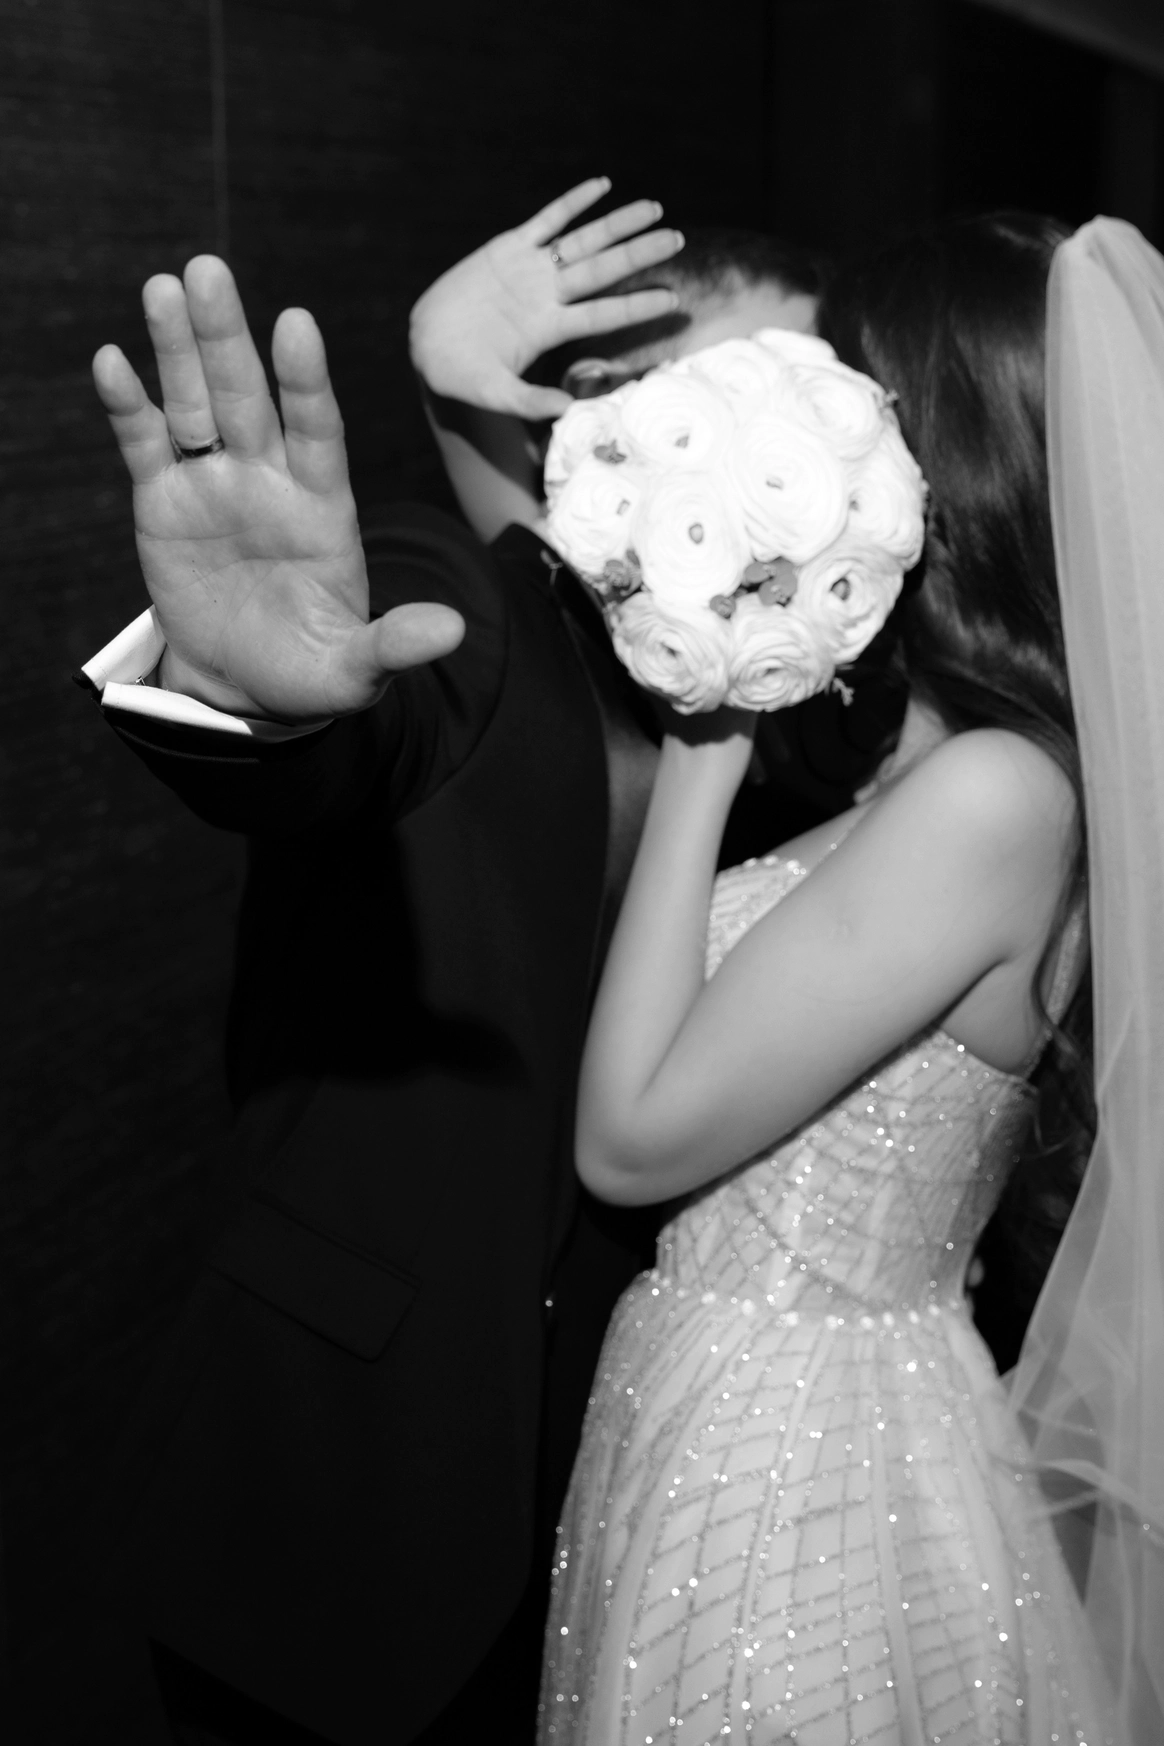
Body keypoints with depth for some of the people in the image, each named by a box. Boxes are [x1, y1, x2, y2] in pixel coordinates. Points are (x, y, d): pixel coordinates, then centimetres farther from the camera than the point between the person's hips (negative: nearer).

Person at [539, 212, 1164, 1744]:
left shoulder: (988, 798, -25)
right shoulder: (955, 763, 2)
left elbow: (630, 1139, -20)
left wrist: (706, 755, -16)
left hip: (786, 1457, -8)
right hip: (773, 1411, 8)